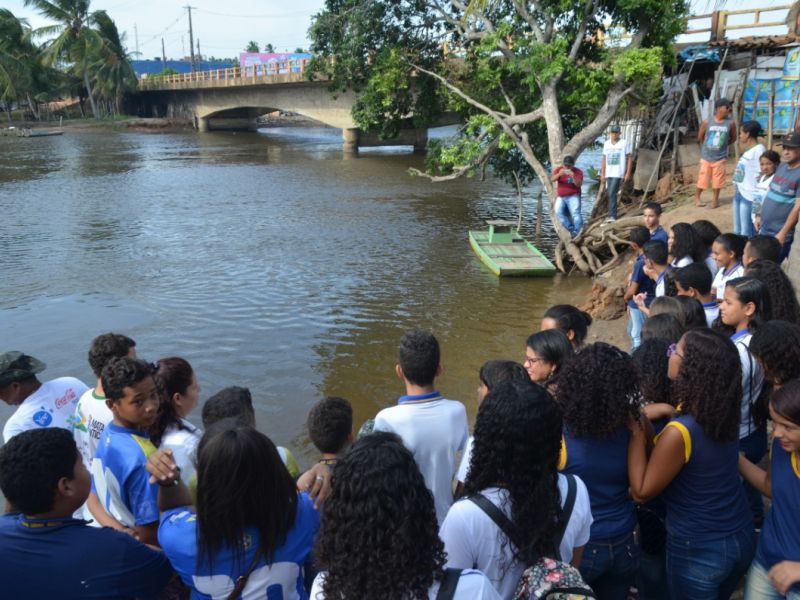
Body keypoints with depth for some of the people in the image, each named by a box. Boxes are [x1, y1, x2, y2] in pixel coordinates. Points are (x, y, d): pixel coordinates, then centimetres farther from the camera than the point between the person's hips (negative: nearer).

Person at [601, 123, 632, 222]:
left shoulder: (624, 143, -2)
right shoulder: (606, 143, 11)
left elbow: (629, 158, -1)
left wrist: (628, 173, -8)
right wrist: (602, 174, 12)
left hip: (618, 173, -5)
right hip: (608, 173, 6)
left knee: (612, 194, -16)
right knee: (611, 195, 10)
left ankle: (612, 216, -17)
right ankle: (612, 216, 17)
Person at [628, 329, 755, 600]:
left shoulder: (680, 432, -29)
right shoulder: (722, 413, -8)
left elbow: (641, 492, -17)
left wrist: (637, 430, -17)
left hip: (699, 551, -6)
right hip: (742, 537, 6)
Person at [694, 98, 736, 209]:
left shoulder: (730, 123, -9)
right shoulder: (707, 122, -12)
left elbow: (733, 138, 7)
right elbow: (700, 137, 3)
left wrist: (723, 145, 10)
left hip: (720, 157, 1)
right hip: (706, 157, -1)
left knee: (717, 180, 8)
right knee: (703, 179, 9)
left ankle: (715, 199, 25)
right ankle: (697, 197, 30)